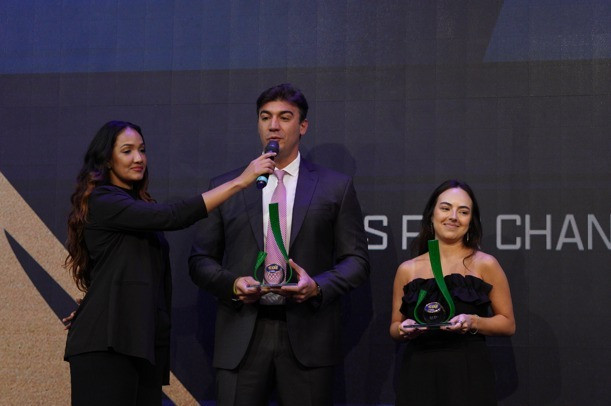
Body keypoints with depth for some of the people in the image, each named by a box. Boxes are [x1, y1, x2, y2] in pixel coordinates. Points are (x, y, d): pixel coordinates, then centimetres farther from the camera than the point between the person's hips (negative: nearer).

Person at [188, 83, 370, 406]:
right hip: (241, 339, 1)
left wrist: (317, 286, -11)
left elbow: (356, 260, 7)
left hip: (308, 339, -1)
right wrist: (232, 283, -8)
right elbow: (200, 259, 12)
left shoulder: (336, 187, 9)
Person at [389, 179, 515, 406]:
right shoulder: (407, 270, 5)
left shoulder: (485, 265, 0)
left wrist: (474, 322, -13)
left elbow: (508, 324, 4)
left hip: (469, 375, -2)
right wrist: (404, 330, -8)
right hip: (418, 375, 2)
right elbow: (394, 327, 14)